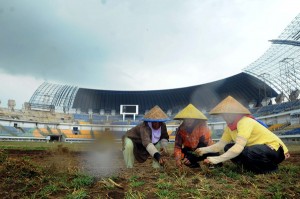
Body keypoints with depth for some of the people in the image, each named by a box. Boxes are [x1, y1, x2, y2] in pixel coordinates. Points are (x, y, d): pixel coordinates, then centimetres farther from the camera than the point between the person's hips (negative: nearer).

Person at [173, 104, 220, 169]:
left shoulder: (202, 126, -26)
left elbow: (204, 144, -30)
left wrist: (191, 158, -41)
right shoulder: (181, 129, -14)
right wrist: (178, 159, -36)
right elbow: (177, 146, -15)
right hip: (190, 150, 2)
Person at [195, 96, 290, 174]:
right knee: (229, 148, -5)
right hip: (258, 148, 9)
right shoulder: (230, 126, 0)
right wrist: (204, 150, -17)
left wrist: (217, 159, -40)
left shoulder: (245, 122, -28)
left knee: (246, 152, -37)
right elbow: (221, 144, -2)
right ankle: (256, 166, 4)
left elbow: (239, 147, -37)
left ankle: (270, 167, -8)